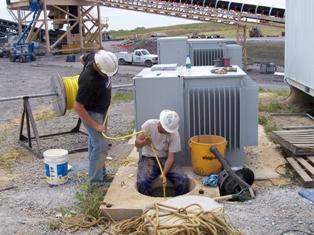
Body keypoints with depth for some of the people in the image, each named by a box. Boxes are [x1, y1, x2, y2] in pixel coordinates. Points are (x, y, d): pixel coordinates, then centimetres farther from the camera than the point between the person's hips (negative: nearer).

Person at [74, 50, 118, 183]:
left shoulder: (96, 56, -15)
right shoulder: (89, 80, -37)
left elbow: (82, 59, 10)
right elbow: (78, 106, -30)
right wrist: (95, 125, -25)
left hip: (99, 110, 9)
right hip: (91, 113, -9)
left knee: (94, 140, 21)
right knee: (101, 146, -7)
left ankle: (99, 172, 36)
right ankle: (96, 181, 4)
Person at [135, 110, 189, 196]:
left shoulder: (174, 134, -13)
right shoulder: (149, 124, -14)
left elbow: (170, 157, -12)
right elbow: (137, 143, -8)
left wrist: (164, 174, -27)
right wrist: (144, 142, -32)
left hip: (165, 159, 1)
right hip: (148, 159, -1)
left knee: (183, 180, -22)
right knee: (142, 183, -30)